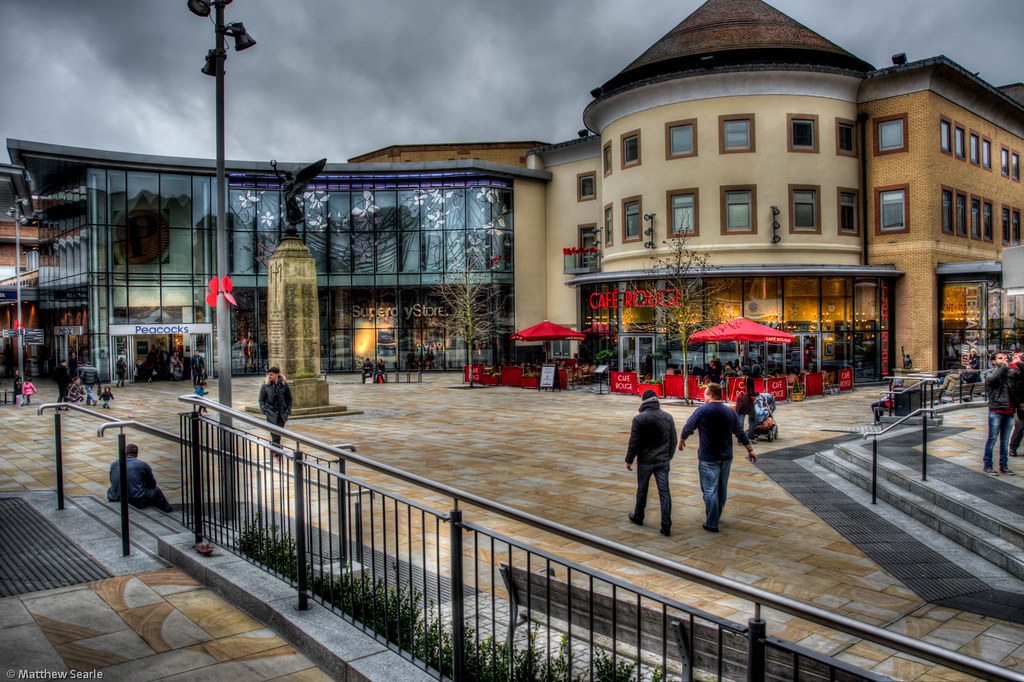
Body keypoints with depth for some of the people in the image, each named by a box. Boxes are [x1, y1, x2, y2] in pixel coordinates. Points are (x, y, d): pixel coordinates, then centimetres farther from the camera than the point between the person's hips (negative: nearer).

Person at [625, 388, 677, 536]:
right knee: (664, 491, 2)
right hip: (663, 461, 3)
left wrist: (629, 460, 0)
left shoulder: (639, 418, -13)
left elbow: (634, 442, -11)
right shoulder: (667, 417, 1)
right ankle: (666, 525, -1)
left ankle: (638, 517, 31)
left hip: (645, 461, -3)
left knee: (642, 490, 14)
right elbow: (673, 440, 10)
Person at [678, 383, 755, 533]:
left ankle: (712, 523, -1)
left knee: (710, 490, -2)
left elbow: (688, 428, -3)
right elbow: (740, 433, 12)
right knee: (722, 489, 17)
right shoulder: (730, 411, 5)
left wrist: (681, 441, 16)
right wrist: (750, 449, 22)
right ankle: (717, 517, 32)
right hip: (726, 457, 6)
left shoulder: (702, 410, -11)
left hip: (708, 458, -6)